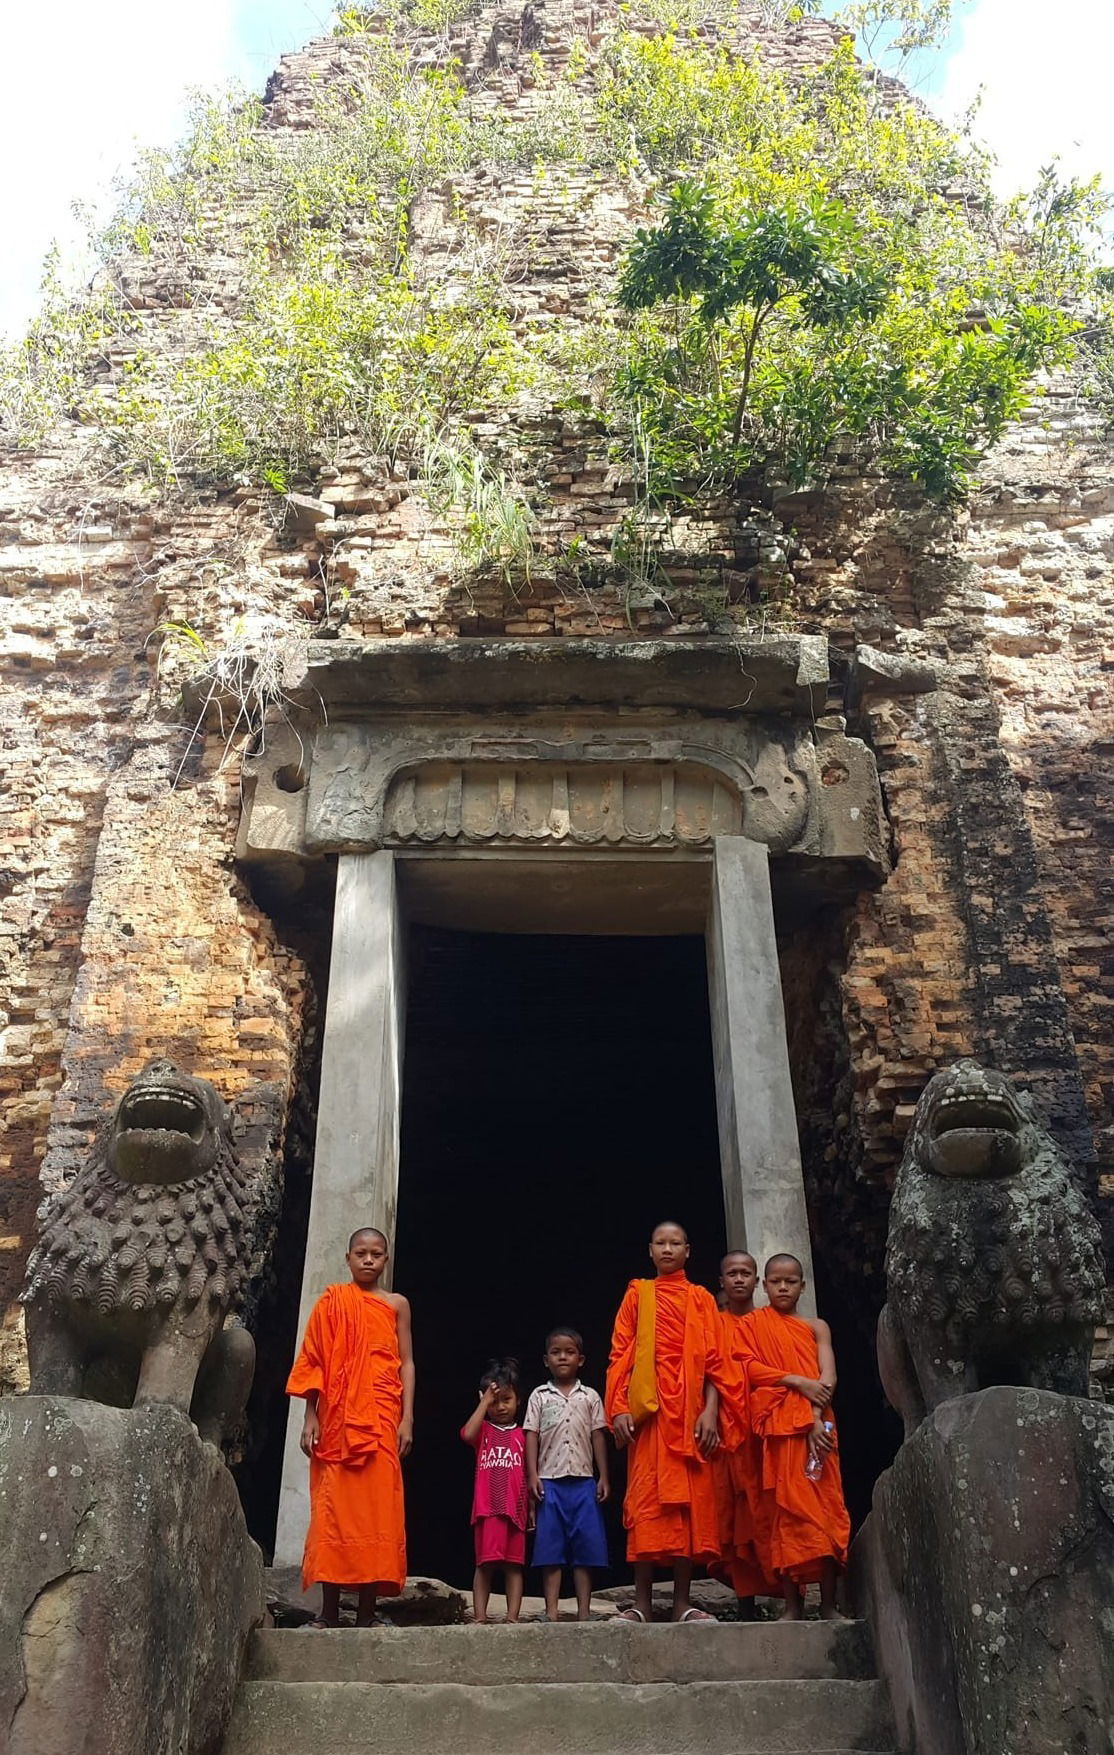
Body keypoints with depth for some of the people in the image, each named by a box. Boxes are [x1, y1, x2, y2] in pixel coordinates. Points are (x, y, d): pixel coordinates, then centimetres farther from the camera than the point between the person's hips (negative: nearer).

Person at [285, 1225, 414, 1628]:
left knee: (376, 1510, -2)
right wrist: (310, 1416, -2)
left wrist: (407, 1418, -2)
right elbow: (314, 1363, 7)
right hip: (336, 1420, 0)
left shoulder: (396, 1305, 12)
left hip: (381, 1420, 1)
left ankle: (366, 1613, 3)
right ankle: (328, 1613, 4)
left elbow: (406, 1364, 8)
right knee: (333, 1510, -1)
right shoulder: (332, 1301, 10)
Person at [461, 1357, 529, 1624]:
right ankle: (479, 1617, 3)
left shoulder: (522, 1435, 12)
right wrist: (485, 1401, -10)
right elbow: (467, 1434, -15)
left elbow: (529, 1472, 12)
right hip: (487, 1507, -1)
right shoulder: (483, 1429, 8)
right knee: (485, 1563, -1)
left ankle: (512, 1617, 5)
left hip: (515, 1508, 2)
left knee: (514, 1564, 3)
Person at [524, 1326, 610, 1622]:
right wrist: (532, 1475, -5)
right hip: (550, 1481, -1)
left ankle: (584, 1611, 7)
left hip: (583, 1480, 1)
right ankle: (551, 1611, 2)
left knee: (586, 1546, 0)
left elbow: (598, 1437, 8)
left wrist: (603, 1477, 3)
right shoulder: (539, 1396, 7)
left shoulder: (590, 1397, 9)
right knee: (550, 1546, -1)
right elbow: (531, 1436, 4)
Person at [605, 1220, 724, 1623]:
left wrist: (710, 1410, -6)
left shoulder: (701, 1299, 13)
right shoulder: (637, 1294, 12)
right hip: (648, 1409, -1)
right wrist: (619, 1408, -6)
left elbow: (713, 1359, 7)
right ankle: (642, 1602, -2)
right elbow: (620, 1354, 6)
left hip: (690, 1412, 1)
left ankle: (682, 1601, 5)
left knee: (690, 1498, -1)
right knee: (646, 1497, -6)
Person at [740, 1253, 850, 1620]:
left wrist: (817, 1418, -15)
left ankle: (828, 1604, 1)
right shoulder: (752, 1324, 12)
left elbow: (827, 1377, 1)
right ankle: (792, 1603, -2)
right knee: (786, 1510, -4)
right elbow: (751, 1367, -3)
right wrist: (797, 1380, -14)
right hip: (777, 1425, -1)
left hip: (816, 1424, 1)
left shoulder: (816, 1326, 14)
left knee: (825, 1508, -3)